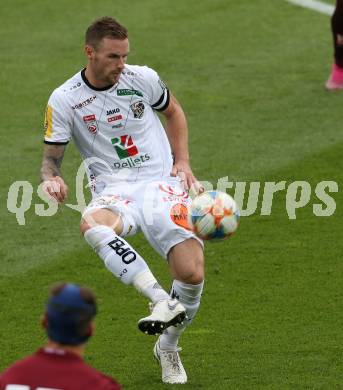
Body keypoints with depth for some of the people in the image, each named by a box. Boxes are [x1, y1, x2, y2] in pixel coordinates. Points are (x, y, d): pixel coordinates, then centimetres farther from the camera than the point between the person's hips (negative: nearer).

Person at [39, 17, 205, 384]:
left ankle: (168, 347, 12)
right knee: (92, 226, -41)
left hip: (161, 183, 1)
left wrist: (182, 161, 10)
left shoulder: (142, 78, 3)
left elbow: (173, 112, 23)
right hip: (113, 190, -1)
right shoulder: (64, 99, -2)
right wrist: (51, 178, -20)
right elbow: (51, 157, 4)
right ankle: (162, 300, -43)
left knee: (192, 273, -18)